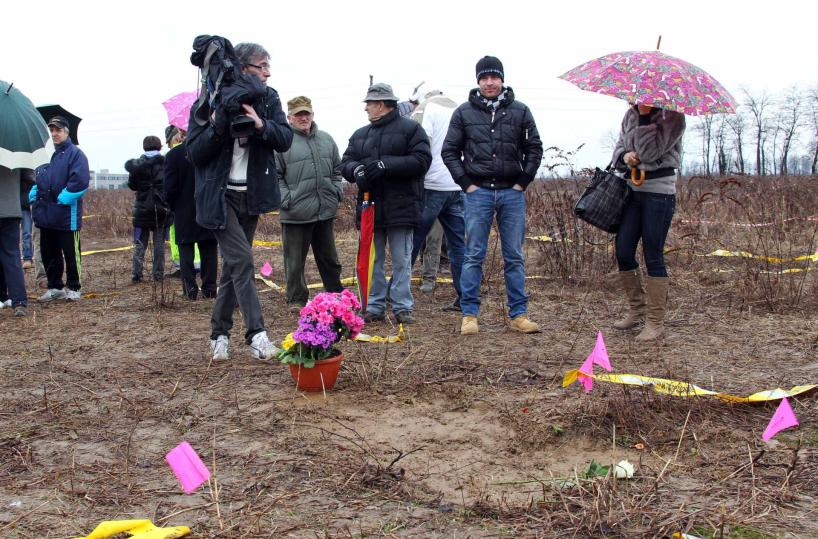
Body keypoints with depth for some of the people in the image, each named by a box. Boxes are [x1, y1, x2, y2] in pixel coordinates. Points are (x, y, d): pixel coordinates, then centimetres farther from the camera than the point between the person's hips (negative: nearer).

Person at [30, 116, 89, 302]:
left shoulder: (75, 154, -8)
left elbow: (80, 181, -20)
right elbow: (38, 177, 24)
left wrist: (63, 198, -19)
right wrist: (34, 192, 5)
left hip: (66, 215, -8)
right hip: (46, 215, 8)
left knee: (71, 253, 1)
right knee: (49, 254, 13)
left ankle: (73, 289, 12)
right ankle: (54, 287, 25)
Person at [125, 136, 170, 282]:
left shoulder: (137, 164, -4)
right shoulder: (166, 162, -6)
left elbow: (132, 185, 2)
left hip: (142, 208, 0)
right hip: (162, 208, 0)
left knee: (139, 244, 5)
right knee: (159, 243, 7)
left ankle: (136, 273, -1)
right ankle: (158, 273, 7)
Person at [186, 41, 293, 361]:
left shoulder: (268, 99, 3)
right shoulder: (210, 102, -8)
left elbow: (285, 139, -6)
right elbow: (194, 152, -9)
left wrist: (261, 124, -25)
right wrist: (216, 125, -25)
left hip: (251, 195, 5)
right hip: (219, 196, -5)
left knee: (234, 265, 10)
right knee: (242, 260, -15)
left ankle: (219, 334, 21)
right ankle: (256, 334, -14)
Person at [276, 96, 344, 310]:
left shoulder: (326, 140, 10)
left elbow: (337, 169, 20)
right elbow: (274, 175, -7)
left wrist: (337, 191, 7)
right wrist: (286, 199, -15)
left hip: (326, 211, 5)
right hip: (295, 214, -5)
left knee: (329, 258, 18)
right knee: (295, 260, 4)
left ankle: (336, 294, 31)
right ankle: (297, 300, 16)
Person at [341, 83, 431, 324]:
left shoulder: (410, 129, 0)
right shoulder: (360, 135, 17)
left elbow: (421, 160, -13)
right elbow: (345, 163, 10)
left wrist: (386, 165, -20)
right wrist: (356, 169, -15)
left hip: (401, 207, -5)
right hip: (369, 206, 5)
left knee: (402, 261, 2)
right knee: (371, 260, 8)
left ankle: (402, 307, 8)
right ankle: (374, 306, 16)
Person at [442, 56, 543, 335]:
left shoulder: (520, 111, 6)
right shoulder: (464, 112, 4)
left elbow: (534, 149, 10)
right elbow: (449, 151, 6)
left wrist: (523, 181, 2)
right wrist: (466, 183, -2)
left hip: (512, 192, 1)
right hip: (478, 192, -1)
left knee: (515, 257, 5)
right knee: (473, 256, 0)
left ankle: (519, 314, 11)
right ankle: (469, 314, 6)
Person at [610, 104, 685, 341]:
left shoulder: (672, 117, -6)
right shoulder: (631, 114, 12)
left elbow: (650, 152, -17)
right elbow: (618, 148, 17)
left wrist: (645, 117, -16)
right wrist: (625, 156, -6)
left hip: (659, 192, -6)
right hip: (632, 189, 6)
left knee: (653, 256, -4)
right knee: (623, 252, 4)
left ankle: (656, 322, 4)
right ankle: (636, 309, 22)